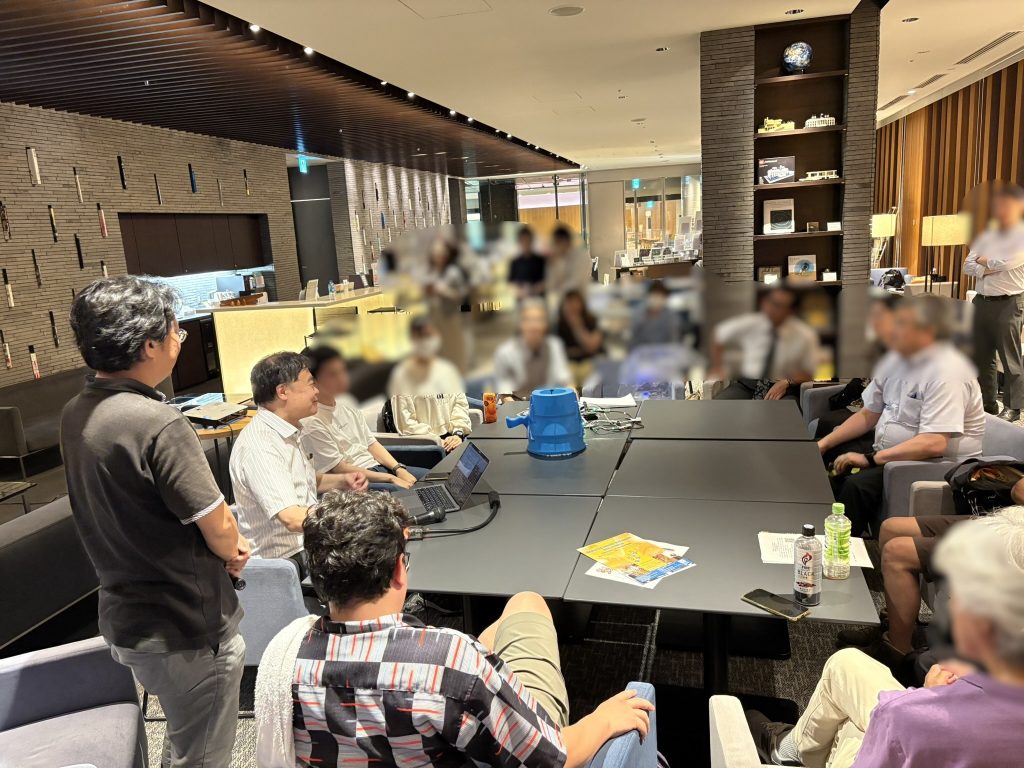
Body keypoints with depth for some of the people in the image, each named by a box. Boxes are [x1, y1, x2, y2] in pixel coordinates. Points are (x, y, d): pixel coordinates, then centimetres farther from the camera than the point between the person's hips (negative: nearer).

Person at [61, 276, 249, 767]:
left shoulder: (75, 415, -1)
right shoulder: (159, 424, -28)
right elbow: (221, 532, -22)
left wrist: (224, 541, 1)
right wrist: (233, 552, 1)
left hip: (122, 620, 8)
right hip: (187, 632, -8)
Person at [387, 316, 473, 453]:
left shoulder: (447, 369, 17)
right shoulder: (402, 376, -1)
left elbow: (460, 402, 14)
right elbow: (405, 421, -5)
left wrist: (458, 433, -3)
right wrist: (435, 440, -13)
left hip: (451, 437, 5)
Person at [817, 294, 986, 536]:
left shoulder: (946, 372, -21)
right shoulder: (897, 359, 6)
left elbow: (934, 444, -30)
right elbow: (868, 414, 13)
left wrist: (869, 459, -29)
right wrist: (824, 444, 2)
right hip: (888, 453, 9)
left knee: (858, 483, -30)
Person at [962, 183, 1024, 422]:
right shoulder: (985, 237, 15)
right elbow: (968, 266, 7)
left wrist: (984, 261, 1)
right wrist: (987, 269, -11)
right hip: (981, 301, 6)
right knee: (981, 356, 10)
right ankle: (987, 403, 21)